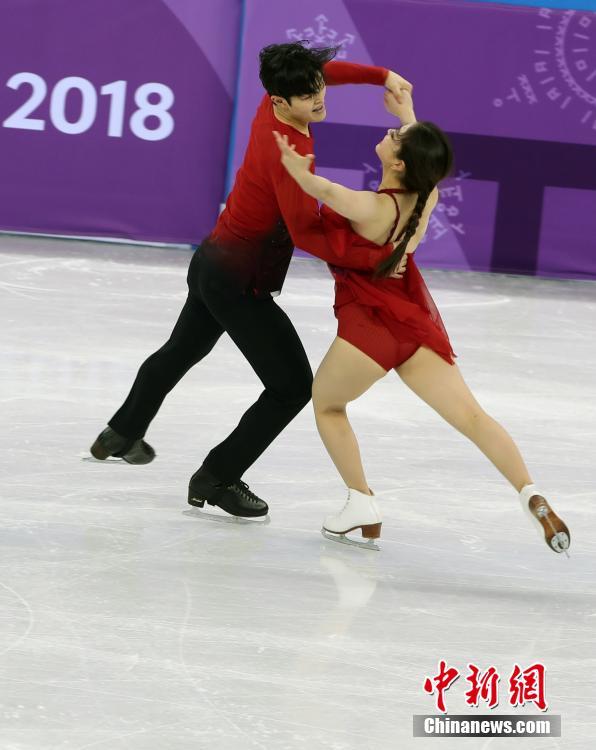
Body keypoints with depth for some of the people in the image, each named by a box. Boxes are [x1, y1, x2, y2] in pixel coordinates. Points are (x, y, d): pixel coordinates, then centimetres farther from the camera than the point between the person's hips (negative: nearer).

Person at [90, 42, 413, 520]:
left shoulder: (274, 105, -5)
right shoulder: (287, 150, -31)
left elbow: (326, 69, 16)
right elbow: (308, 233, -39)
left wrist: (382, 76, 4)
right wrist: (375, 257, -43)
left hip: (213, 262, 10)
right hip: (240, 283, -10)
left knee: (181, 352, 33)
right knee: (293, 386, -5)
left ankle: (122, 435, 54)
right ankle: (217, 479, 3)